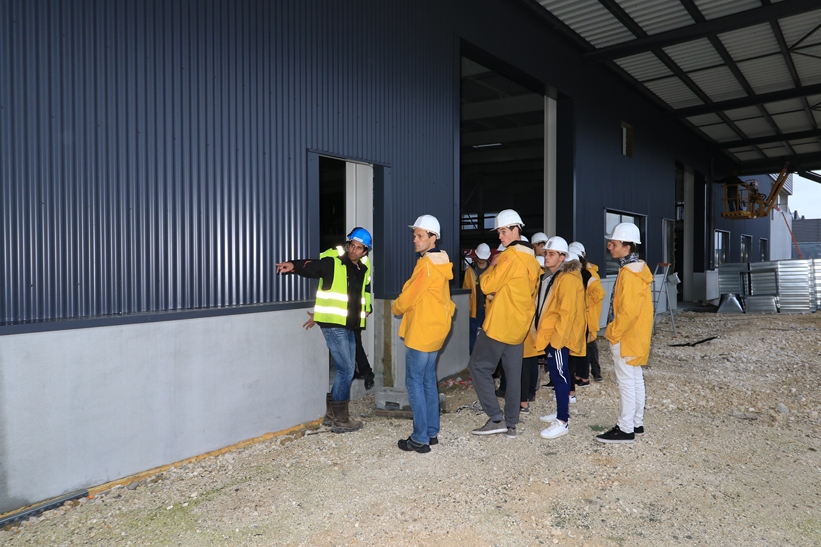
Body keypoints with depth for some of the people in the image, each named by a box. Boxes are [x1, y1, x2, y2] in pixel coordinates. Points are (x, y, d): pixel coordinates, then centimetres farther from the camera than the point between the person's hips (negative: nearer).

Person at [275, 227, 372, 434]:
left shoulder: (363, 269, 11)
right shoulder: (332, 262, -10)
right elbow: (310, 267, -23)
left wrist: (366, 307, 13)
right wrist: (293, 265, -41)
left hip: (349, 326, 8)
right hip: (332, 325, -8)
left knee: (346, 370, 13)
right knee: (346, 370, -7)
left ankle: (332, 414, 26)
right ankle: (340, 420, 5)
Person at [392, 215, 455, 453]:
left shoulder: (427, 264, -18)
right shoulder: (440, 263, 12)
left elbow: (408, 296, -14)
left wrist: (395, 307, 7)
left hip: (421, 331, -10)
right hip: (434, 329, 10)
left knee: (415, 382, -4)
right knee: (429, 381, 14)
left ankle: (420, 438, 0)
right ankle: (432, 432, 20)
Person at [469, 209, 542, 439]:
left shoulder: (510, 255, -15)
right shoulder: (532, 259, 13)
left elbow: (487, 286, -15)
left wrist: (492, 266, 0)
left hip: (499, 324, -9)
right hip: (519, 326, 9)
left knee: (479, 366, 1)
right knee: (513, 373, 10)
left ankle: (496, 418, -2)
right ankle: (511, 424, 15)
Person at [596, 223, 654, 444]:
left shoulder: (629, 272, -20)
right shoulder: (637, 268, 12)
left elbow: (628, 310, -25)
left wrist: (613, 333, -15)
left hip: (626, 337, -10)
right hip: (634, 335, 10)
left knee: (627, 381, -4)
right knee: (635, 379, 15)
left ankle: (625, 429, 3)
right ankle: (637, 423, 25)